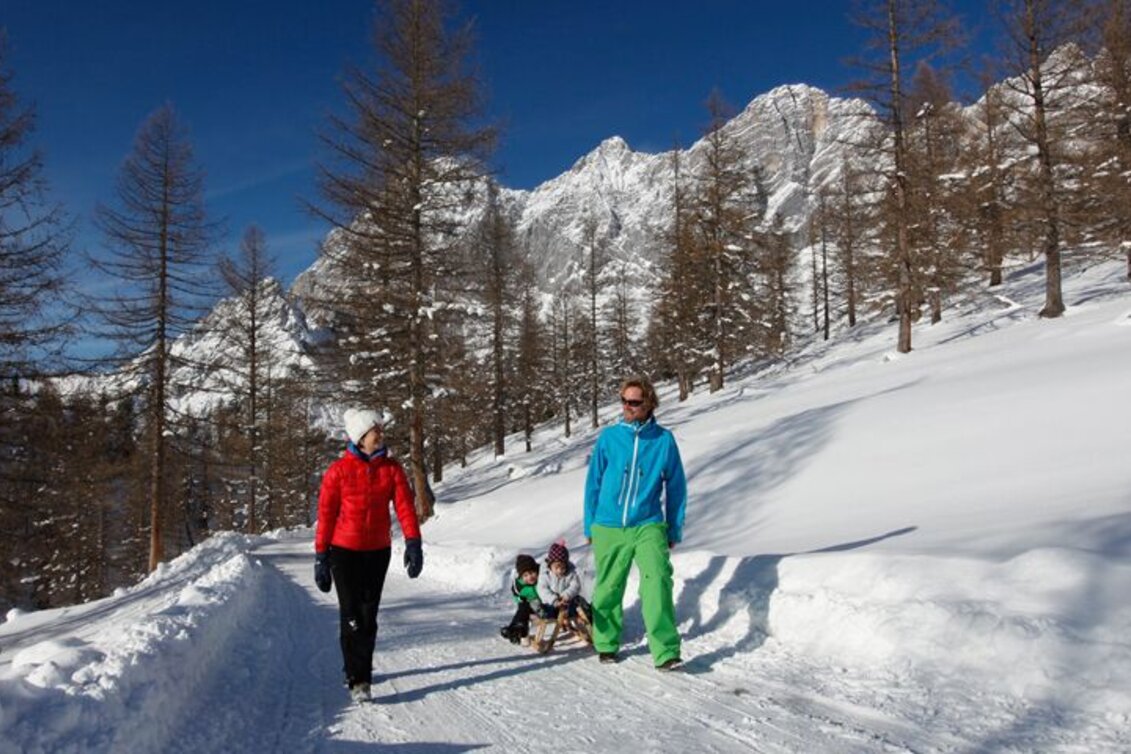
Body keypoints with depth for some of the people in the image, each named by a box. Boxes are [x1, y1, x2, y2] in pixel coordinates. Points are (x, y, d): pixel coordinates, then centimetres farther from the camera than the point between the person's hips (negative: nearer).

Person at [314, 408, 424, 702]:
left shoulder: (391, 468, 0)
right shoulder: (338, 471, -8)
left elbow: (405, 506, -7)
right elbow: (325, 514, -4)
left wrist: (413, 543, -19)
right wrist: (321, 557, -4)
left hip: (378, 551, 3)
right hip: (344, 551, -3)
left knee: (369, 615, 10)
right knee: (352, 616, -4)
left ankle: (358, 668, 26)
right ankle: (358, 680, 0)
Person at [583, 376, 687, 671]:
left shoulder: (663, 440, -1)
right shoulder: (608, 437, 1)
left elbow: (676, 488, 6)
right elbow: (593, 483, 8)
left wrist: (675, 530, 6)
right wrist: (590, 525, 9)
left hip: (648, 526, -2)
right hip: (608, 527, 2)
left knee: (657, 582, -18)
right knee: (607, 589, 12)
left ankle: (666, 652, -14)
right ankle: (606, 643, 32)